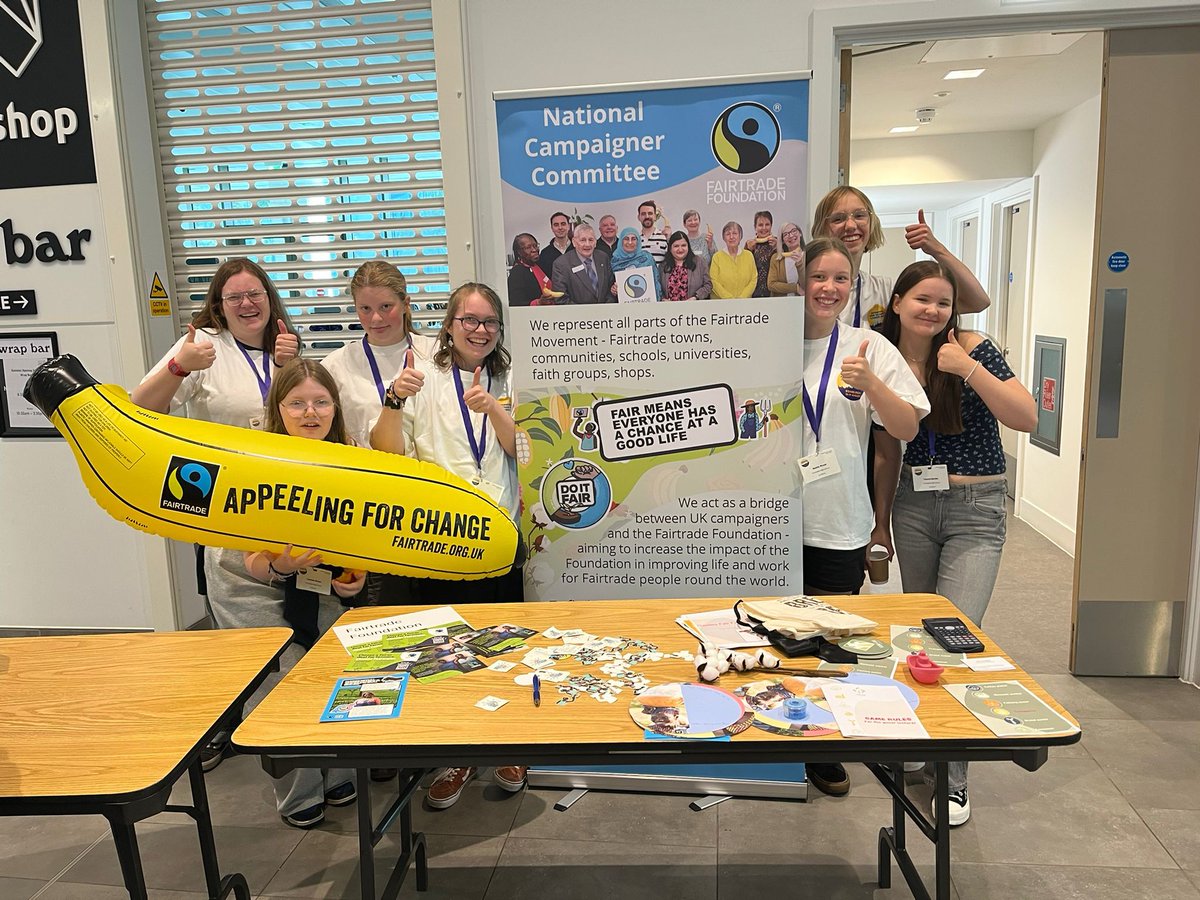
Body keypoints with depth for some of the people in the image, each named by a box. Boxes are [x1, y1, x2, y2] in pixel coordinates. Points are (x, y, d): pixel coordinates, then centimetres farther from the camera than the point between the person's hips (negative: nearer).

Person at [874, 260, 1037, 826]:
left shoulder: (970, 349, -9)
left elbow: (1027, 419, -18)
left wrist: (969, 369, -25)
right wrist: (880, 522, 13)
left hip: (975, 509, -4)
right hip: (913, 505, 4)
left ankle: (952, 778, 6)